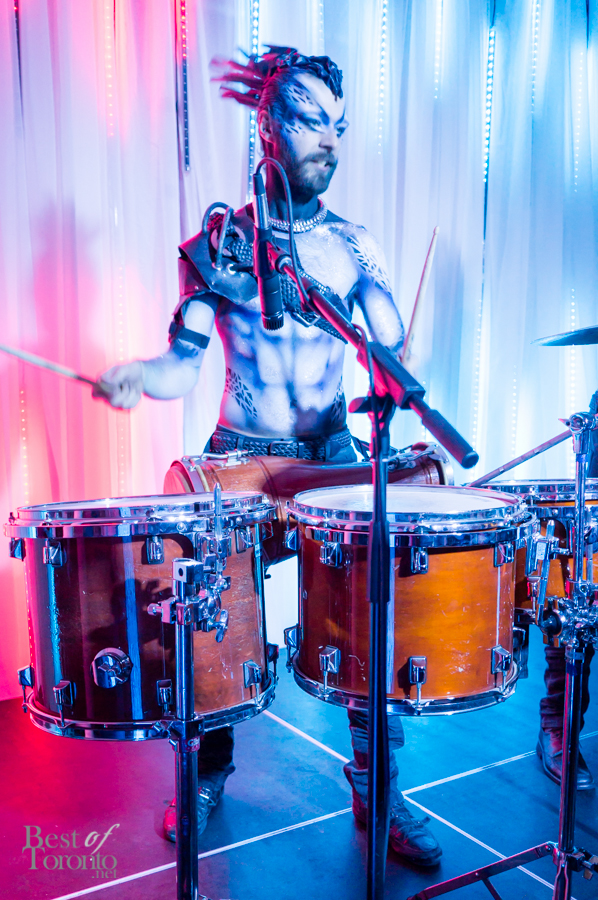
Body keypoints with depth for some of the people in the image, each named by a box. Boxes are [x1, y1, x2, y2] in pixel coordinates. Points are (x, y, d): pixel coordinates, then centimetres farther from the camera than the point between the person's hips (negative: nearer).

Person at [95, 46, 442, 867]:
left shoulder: (354, 246, 6)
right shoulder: (216, 243, 2)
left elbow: (393, 355, -1)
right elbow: (184, 364, -1)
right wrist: (138, 375, -22)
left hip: (332, 458, 1)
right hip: (237, 458, 0)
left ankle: (378, 791, 11)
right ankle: (208, 775, 19)